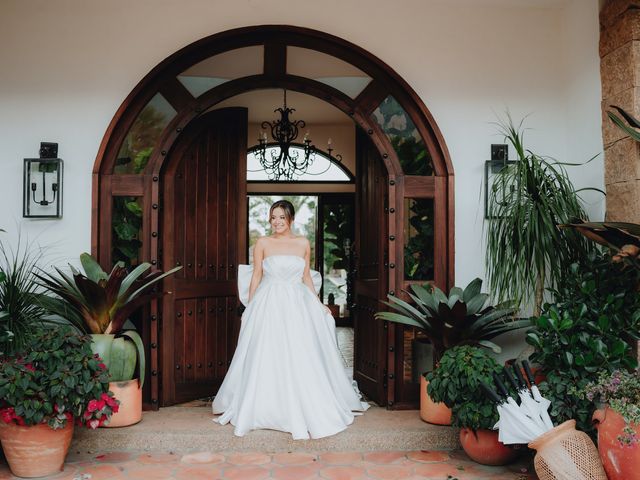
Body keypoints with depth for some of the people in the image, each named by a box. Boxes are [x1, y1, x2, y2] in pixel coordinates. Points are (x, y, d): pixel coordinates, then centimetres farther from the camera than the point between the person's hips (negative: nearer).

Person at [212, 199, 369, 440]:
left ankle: (304, 410, 17)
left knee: (301, 360, 2)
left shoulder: (303, 243, 7)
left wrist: (319, 303, 9)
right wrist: (249, 308, 1)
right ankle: (267, 409, 15)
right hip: (268, 305, -2)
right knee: (266, 359, 0)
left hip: (297, 305, 2)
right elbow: (256, 276, 4)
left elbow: (307, 277, 13)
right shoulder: (262, 243, 1)